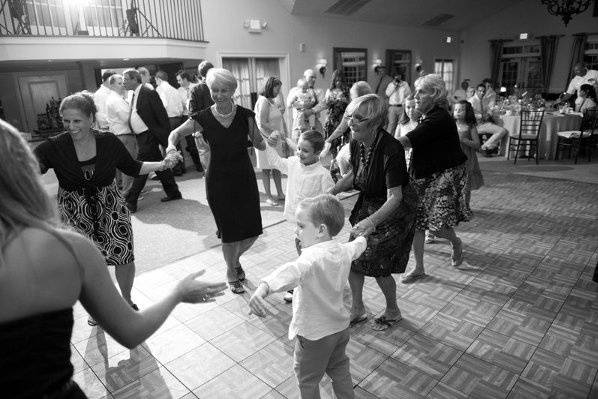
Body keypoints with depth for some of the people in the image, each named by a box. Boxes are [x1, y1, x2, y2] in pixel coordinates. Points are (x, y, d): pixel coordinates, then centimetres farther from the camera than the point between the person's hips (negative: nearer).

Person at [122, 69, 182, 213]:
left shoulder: (149, 93, -13)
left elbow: (162, 116, -14)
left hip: (149, 136, -9)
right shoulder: (134, 96, 13)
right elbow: (134, 117, 18)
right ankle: (173, 192, 25)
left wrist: (166, 136, -15)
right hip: (141, 137, 9)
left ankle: (130, 201, 2)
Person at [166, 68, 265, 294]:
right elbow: (176, 133, 1)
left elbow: (259, 145, 1)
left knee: (253, 230, 6)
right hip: (218, 180, -2)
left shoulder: (245, 115, -4)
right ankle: (232, 273, 34)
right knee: (229, 233, 5)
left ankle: (235, 259, 41)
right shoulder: (204, 118, -7)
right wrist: (171, 146, -18)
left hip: (244, 177, 2)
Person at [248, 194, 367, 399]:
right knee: (339, 368, 31)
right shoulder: (344, 250, -8)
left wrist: (263, 288, -72)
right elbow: (357, 246, 16)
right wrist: (362, 238, 40)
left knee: (307, 379, 18)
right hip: (341, 327, 7)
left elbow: (292, 272, -56)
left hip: (313, 334, -7)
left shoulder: (312, 257, -34)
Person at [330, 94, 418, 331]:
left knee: (378, 266, -1)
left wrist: (371, 221, -46)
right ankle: (357, 309, 28)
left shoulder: (390, 150, -30)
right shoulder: (356, 143, -8)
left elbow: (394, 198, -31)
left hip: (394, 211, -7)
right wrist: (330, 193, -1)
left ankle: (393, 311, 30)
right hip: (367, 204, 7)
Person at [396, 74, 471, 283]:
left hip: (445, 176, -9)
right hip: (423, 176, 9)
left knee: (437, 225, -8)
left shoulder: (439, 119, -20)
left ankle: (456, 243, 30)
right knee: (415, 222, 6)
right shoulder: (428, 118, 11)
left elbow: (406, 141, -28)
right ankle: (419, 268, 20)